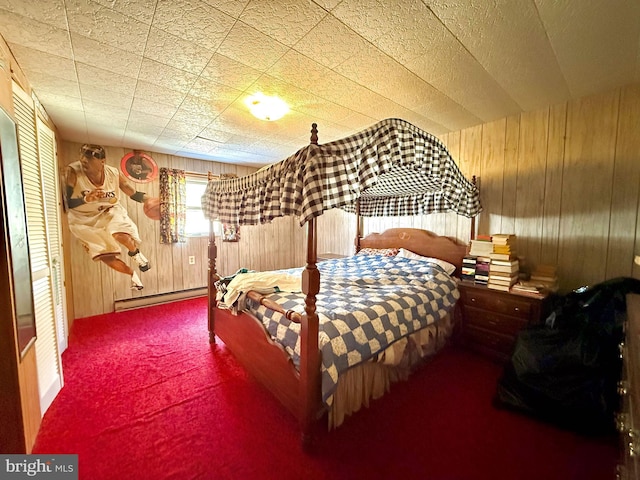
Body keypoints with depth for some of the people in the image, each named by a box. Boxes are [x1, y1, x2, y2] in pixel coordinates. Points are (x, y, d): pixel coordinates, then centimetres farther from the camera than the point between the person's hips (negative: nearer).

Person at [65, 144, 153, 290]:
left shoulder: (114, 173, -16)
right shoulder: (73, 172, -22)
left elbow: (134, 195, -6)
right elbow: (65, 203, -21)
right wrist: (86, 199, -39)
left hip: (110, 211, 0)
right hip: (84, 219, 1)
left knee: (121, 235, -33)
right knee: (105, 256, -1)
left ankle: (136, 253, 1)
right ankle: (132, 274, 23)